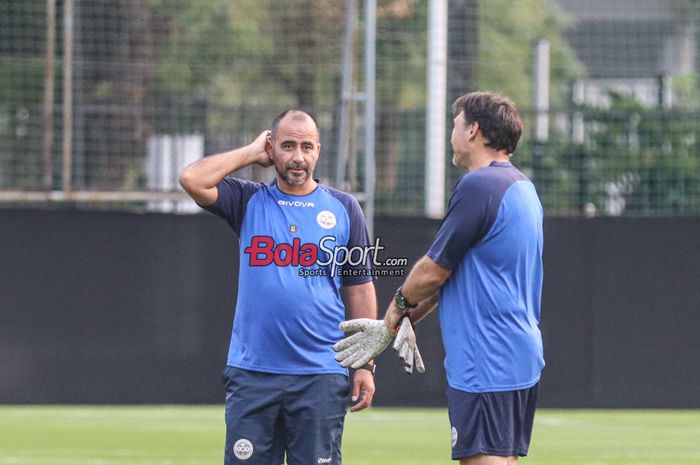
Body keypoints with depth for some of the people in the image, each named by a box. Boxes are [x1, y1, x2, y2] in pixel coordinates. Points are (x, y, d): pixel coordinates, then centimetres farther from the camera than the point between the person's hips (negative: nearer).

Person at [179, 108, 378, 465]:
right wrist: (252, 153, 1)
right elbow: (192, 180, -10)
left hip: (320, 376, 0)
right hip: (252, 372, 0)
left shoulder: (343, 208, 9)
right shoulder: (249, 202, 8)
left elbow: (359, 288, 9)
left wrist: (365, 364, 4)